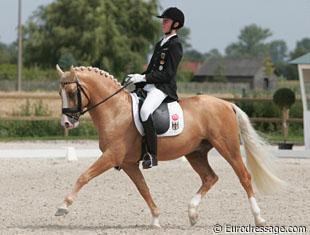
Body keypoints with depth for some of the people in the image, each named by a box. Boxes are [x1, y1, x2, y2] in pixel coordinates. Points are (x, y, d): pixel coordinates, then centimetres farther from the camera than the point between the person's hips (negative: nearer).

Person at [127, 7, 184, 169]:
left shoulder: (175, 45, -7)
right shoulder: (160, 44, 22)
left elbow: (168, 74, -14)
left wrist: (143, 78, -17)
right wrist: (137, 78, 9)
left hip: (164, 87, -10)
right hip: (149, 85, 10)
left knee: (144, 111, -36)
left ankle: (152, 155, -35)